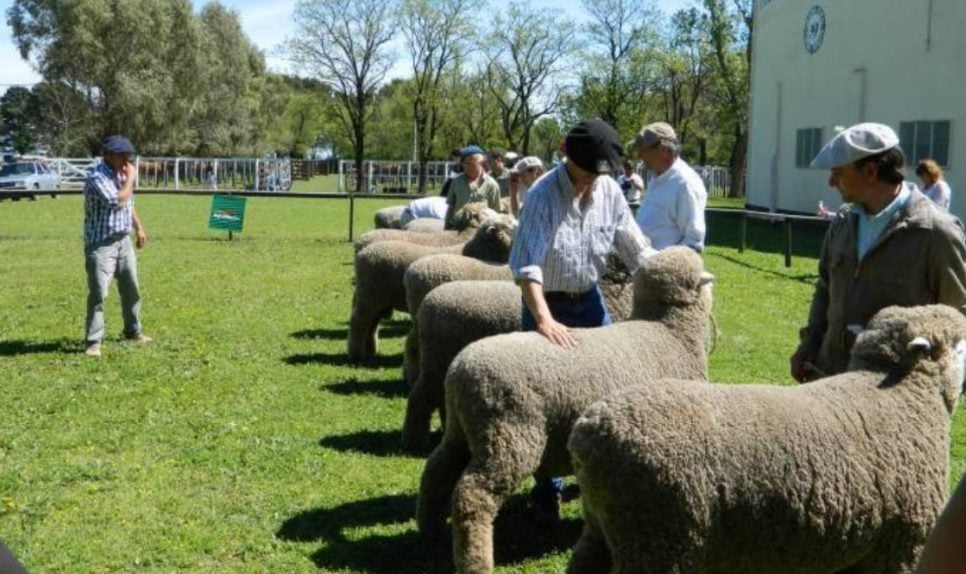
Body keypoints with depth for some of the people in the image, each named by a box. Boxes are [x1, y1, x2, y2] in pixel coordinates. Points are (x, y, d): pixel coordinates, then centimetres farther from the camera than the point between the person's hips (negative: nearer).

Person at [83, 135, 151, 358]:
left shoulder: (121, 174, 10)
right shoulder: (97, 178, -18)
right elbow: (118, 201, -28)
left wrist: (139, 228, 23)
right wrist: (130, 178, -17)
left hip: (124, 240, 9)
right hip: (101, 244, -9)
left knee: (131, 289, 17)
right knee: (98, 293, -10)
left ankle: (133, 331, 32)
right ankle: (94, 341, -7)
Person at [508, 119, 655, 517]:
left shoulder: (609, 191, -5)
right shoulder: (543, 194, -22)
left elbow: (636, 249, 3)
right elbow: (526, 263, -33)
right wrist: (544, 320, -44)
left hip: (590, 301, 5)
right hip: (547, 304, -5)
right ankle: (548, 489, 16)